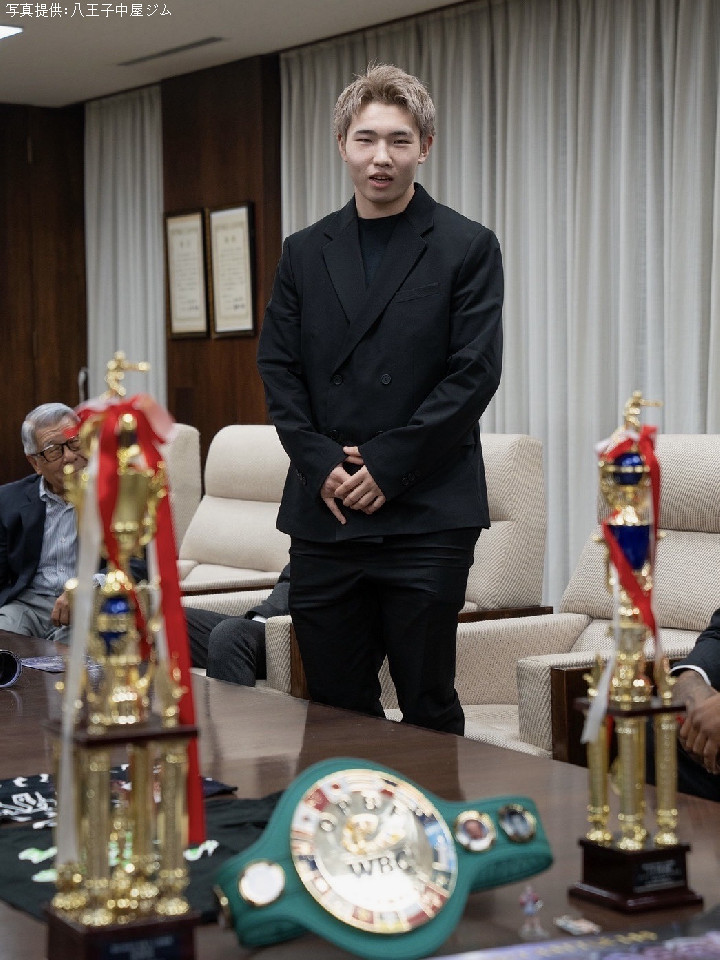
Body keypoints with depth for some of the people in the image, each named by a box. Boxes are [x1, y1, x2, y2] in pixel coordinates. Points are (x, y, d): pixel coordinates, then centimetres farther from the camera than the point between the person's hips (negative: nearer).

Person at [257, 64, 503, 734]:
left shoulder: (468, 248, 2)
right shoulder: (304, 253, 13)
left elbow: (475, 372, -6)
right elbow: (277, 369, 9)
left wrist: (385, 465, -11)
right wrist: (321, 466, -6)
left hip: (427, 516, -3)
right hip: (323, 513, 4)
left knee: (428, 705, 2)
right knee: (334, 706, 8)